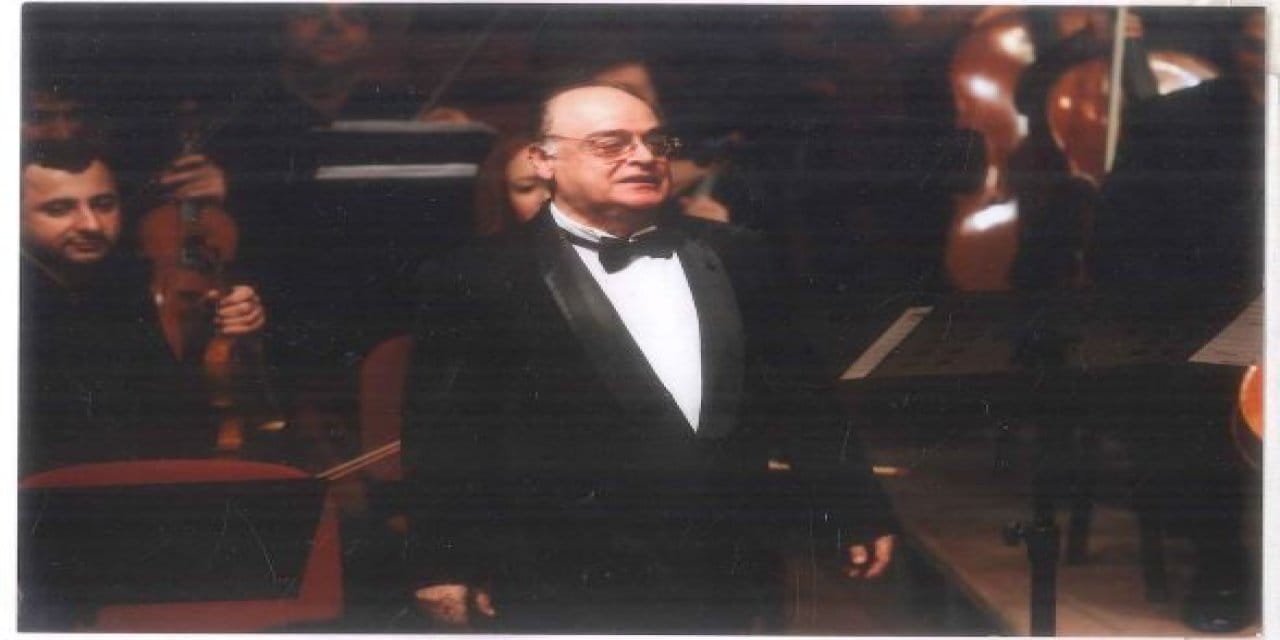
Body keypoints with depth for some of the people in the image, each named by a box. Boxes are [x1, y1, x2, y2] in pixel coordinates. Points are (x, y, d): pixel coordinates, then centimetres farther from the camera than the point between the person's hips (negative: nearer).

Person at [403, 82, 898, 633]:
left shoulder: (731, 254, 9)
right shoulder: (480, 279, -5)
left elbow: (795, 386, 12)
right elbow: (443, 432, -4)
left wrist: (856, 510, 12)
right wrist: (446, 566, -7)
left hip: (734, 577, 4)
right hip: (569, 596, -4)